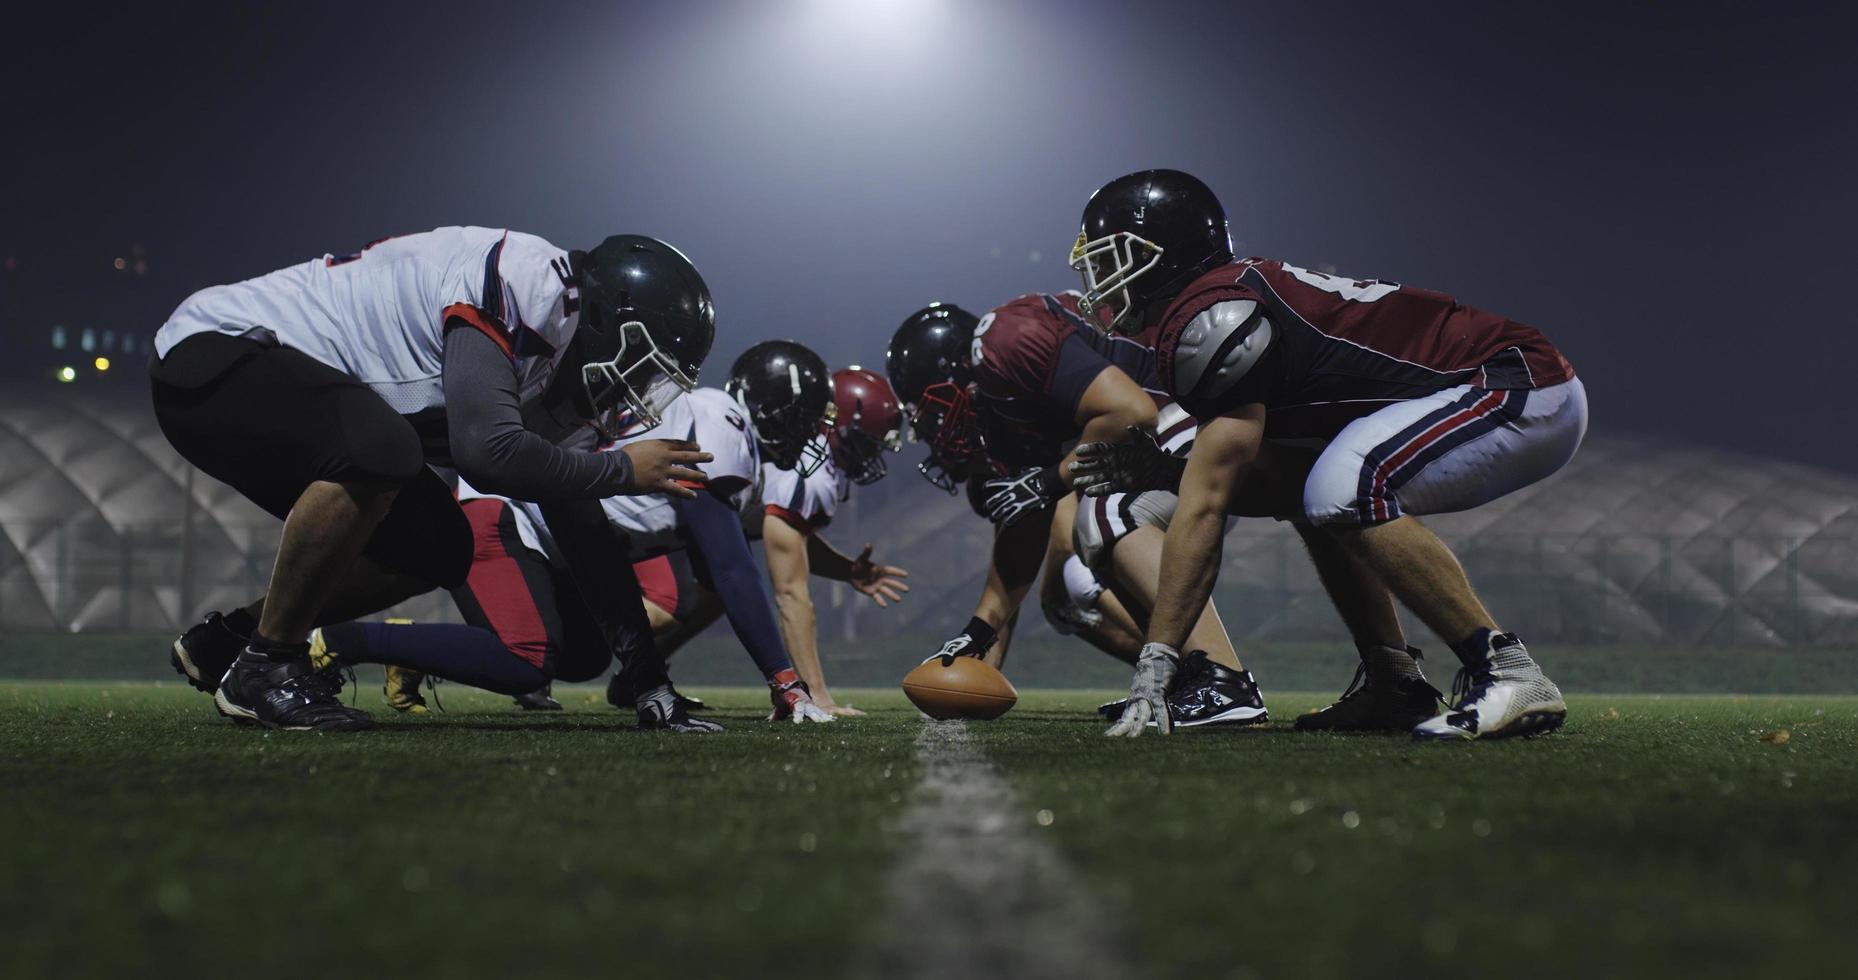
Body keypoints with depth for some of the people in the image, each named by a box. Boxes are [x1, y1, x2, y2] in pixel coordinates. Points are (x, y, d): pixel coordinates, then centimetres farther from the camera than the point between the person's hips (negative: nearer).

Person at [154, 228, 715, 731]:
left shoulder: (552, 352, 7)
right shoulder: (522, 283, -23)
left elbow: (567, 508, 15)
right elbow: (486, 450, -33)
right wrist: (622, 471, -20)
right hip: (210, 359, -10)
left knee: (437, 551, 4)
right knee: (381, 451, -35)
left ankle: (228, 639, 18)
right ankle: (264, 669, -17)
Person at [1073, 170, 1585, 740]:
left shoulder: (1212, 322, -17)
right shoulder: (1235, 293, 13)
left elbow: (1204, 506, -20)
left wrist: (1155, 661, -19)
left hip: (1526, 392, -10)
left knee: (1344, 494, -28)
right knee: (1312, 496, 17)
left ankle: (1511, 675, -19)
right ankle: (1391, 683, 13)